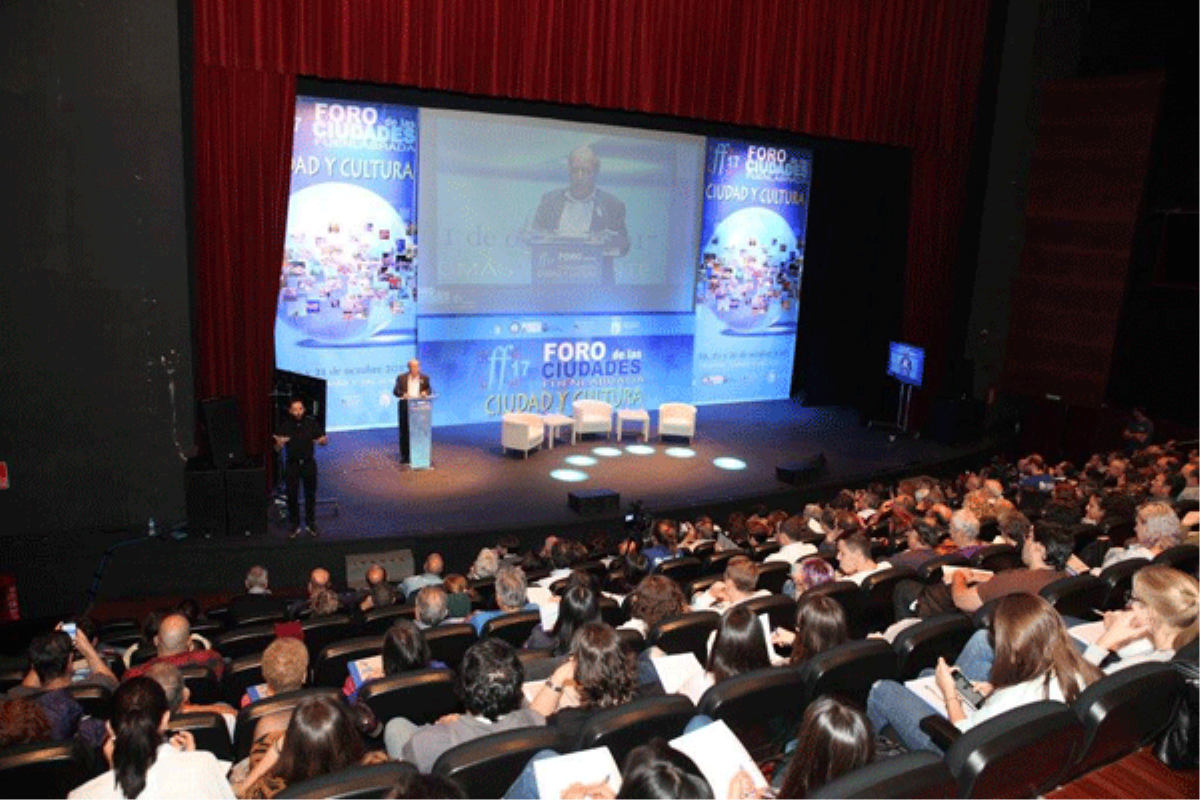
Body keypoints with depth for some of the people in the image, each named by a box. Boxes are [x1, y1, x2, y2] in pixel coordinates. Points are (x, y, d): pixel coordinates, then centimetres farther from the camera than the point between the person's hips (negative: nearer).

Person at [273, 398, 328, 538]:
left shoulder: (312, 422, -4)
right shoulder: (284, 425, -5)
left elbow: (323, 440, 2)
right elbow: (277, 448, -2)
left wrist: (323, 441, -22)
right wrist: (279, 443, -25)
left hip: (309, 463, 0)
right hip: (292, 464, 0)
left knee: (310, 494, 8)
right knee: (292, 496, 3)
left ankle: (310, 524, 23)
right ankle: (295, 526, 17)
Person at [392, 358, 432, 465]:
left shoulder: (424, 378, 9)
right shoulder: (401, 377, 6)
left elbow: (429, 390, 10)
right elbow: (395, 391, 3)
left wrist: (425, 393, -13)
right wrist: (403, 394, -17)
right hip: (405, 407, 0)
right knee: (404, 431, 1)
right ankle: (404, 455, 7)